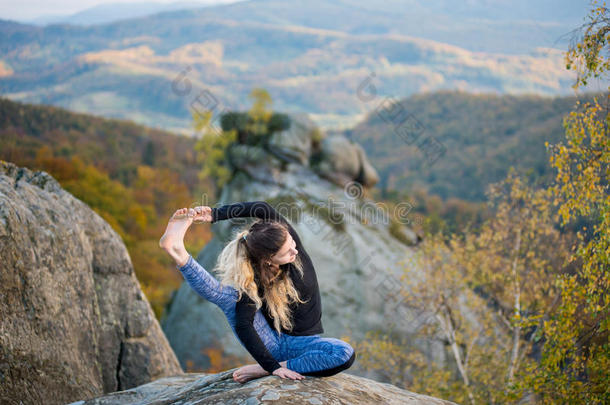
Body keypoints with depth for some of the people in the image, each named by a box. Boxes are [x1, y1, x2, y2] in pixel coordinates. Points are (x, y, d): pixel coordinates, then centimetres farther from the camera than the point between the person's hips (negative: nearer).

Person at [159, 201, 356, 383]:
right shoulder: (254, 278, -19)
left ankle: (261, 371, -29)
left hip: (300, 343, 2)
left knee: (346, 354, -30)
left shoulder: (290, 239, -11)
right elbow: (243, 325, -27)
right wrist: (273, 367, -37)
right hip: (270, 342, -2)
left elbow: (264, 208, -17)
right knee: (230, 296, -21)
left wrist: (215, 214, -20)